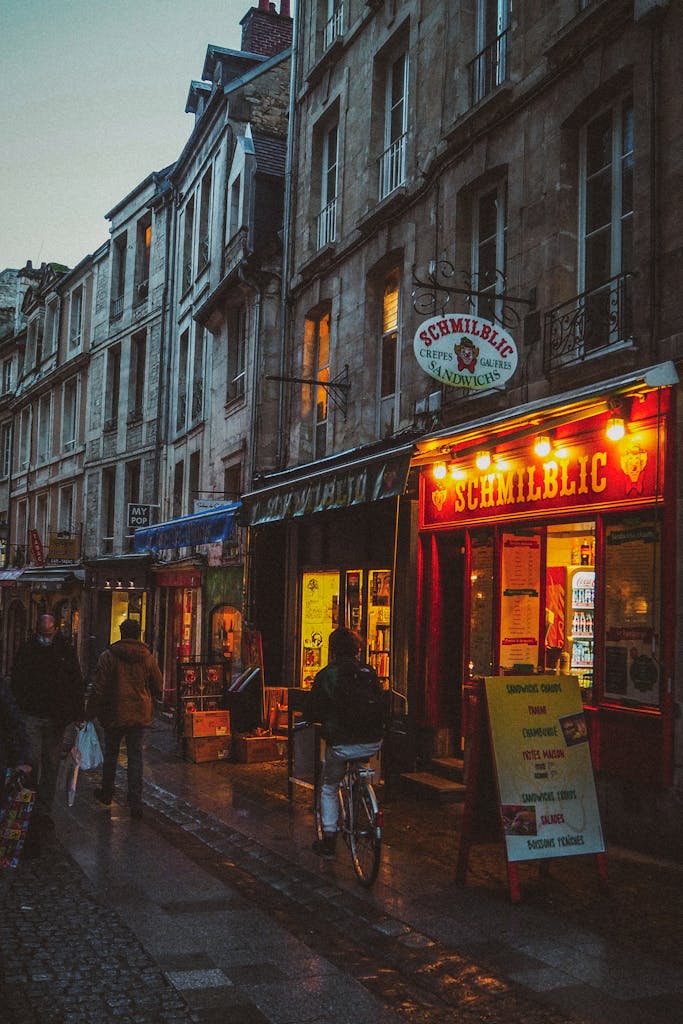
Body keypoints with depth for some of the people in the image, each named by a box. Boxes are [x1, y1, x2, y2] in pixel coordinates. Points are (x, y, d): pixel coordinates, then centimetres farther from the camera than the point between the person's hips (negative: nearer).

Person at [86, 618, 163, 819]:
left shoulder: (108, 656, -7)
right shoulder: (148, 657, -1)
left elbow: (99, 688, -9)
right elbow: (158, 688, 6)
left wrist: (91, 711, -1)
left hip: (114, 714, -1)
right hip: (139, 715, 1)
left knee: (110, 754, 16)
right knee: (135, 757, 5)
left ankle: (106, 793, 31)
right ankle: (135, 803, 1)